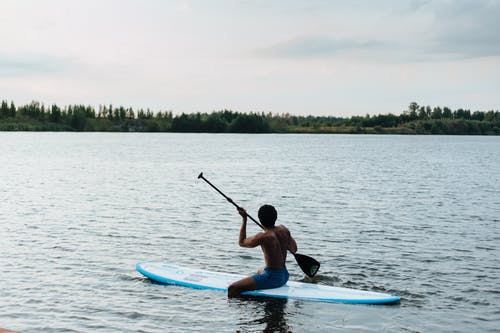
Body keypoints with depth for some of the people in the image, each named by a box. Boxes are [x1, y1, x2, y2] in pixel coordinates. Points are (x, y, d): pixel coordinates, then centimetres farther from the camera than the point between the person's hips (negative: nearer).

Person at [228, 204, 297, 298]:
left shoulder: (262, 237, -20)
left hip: (272, 278, -9)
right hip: (284, 276, 9)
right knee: (260, 271, 44)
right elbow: (294, 249, 14)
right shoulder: (284, 230, -1)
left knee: (232, 288, -14)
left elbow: (241, 242, -3)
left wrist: (244, 220, 0)